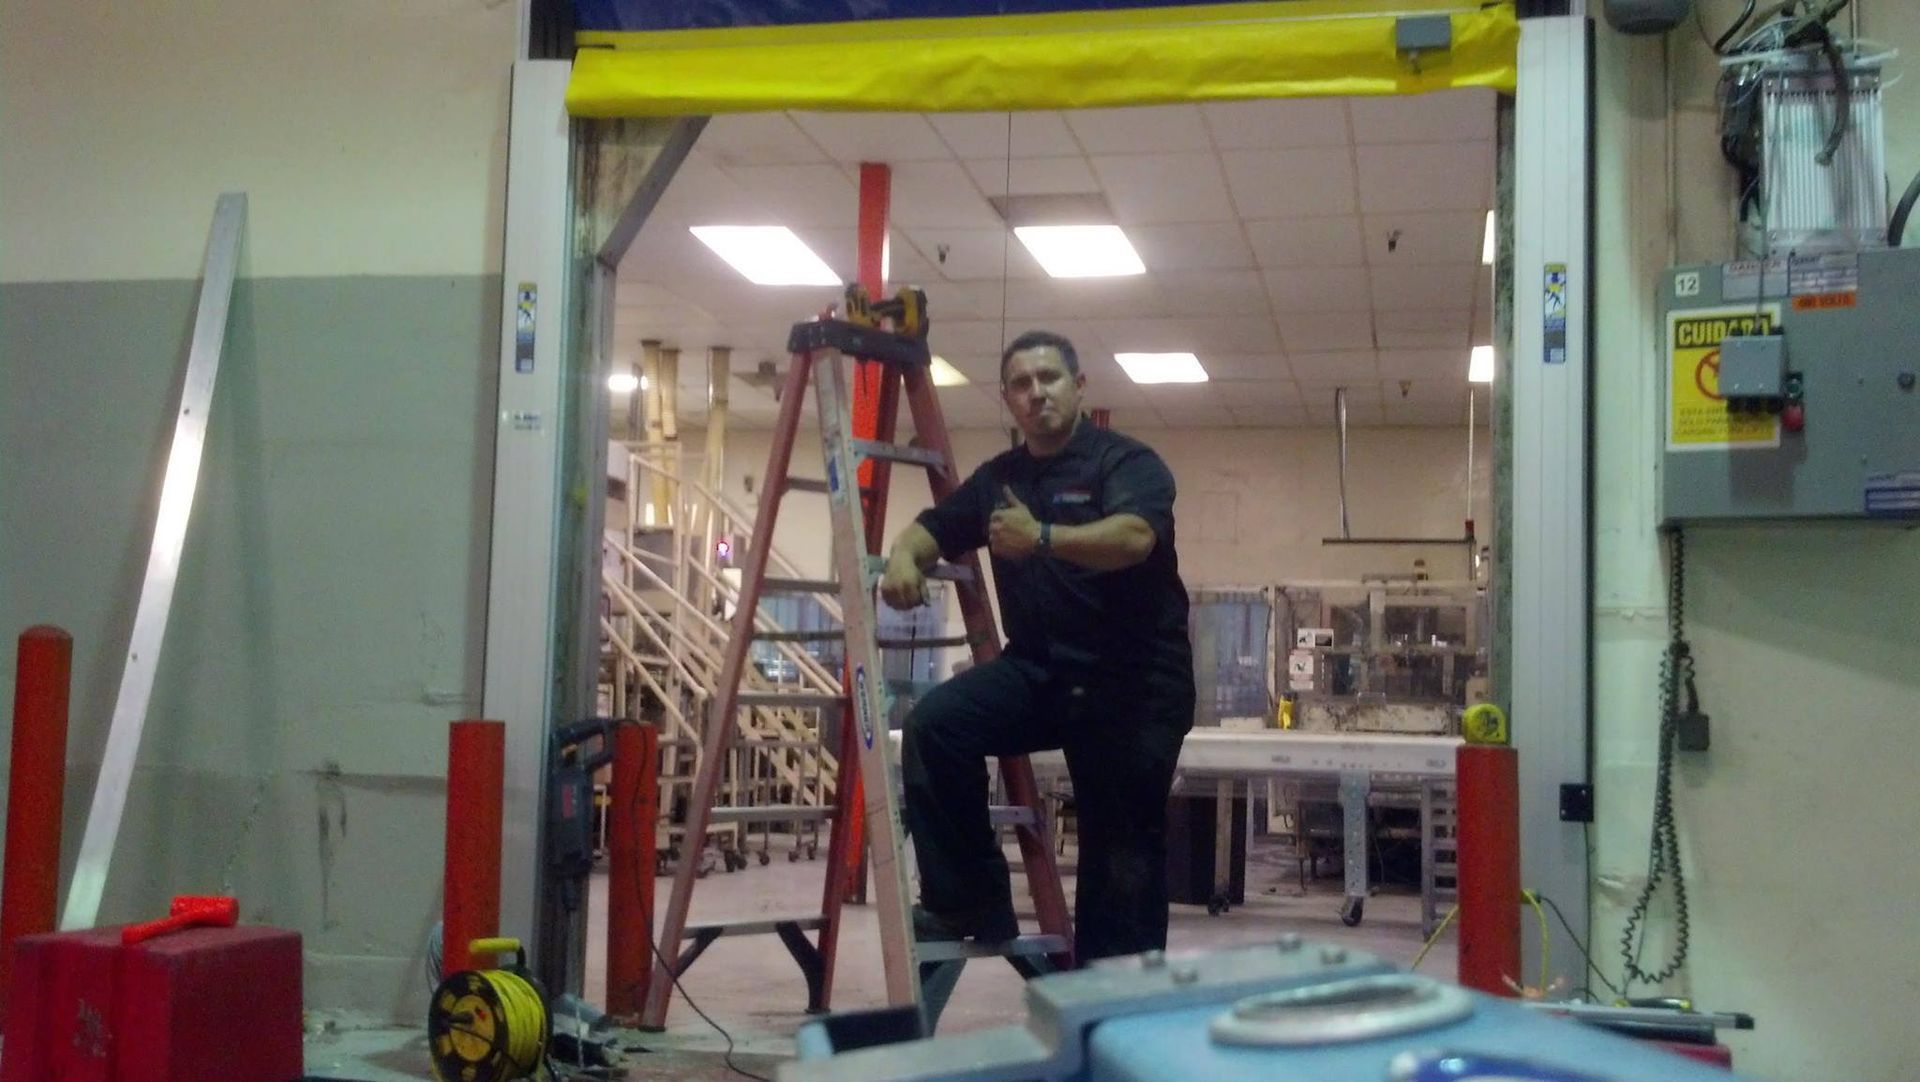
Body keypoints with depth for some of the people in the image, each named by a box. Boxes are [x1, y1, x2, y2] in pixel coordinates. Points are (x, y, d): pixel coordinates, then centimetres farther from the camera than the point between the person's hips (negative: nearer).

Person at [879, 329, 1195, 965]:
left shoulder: (1126, 462, -7)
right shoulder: (998, 478, 13)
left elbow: (1134, 536, -26)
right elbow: (931, 527, 17)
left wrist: (1044, 538, -43)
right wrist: (904, 556, -8)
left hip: (1132, 681, -5)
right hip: (1038, 668, 5)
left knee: (1123, 852, -2)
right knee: (935, 725, -20)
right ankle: (971, 905, -9)